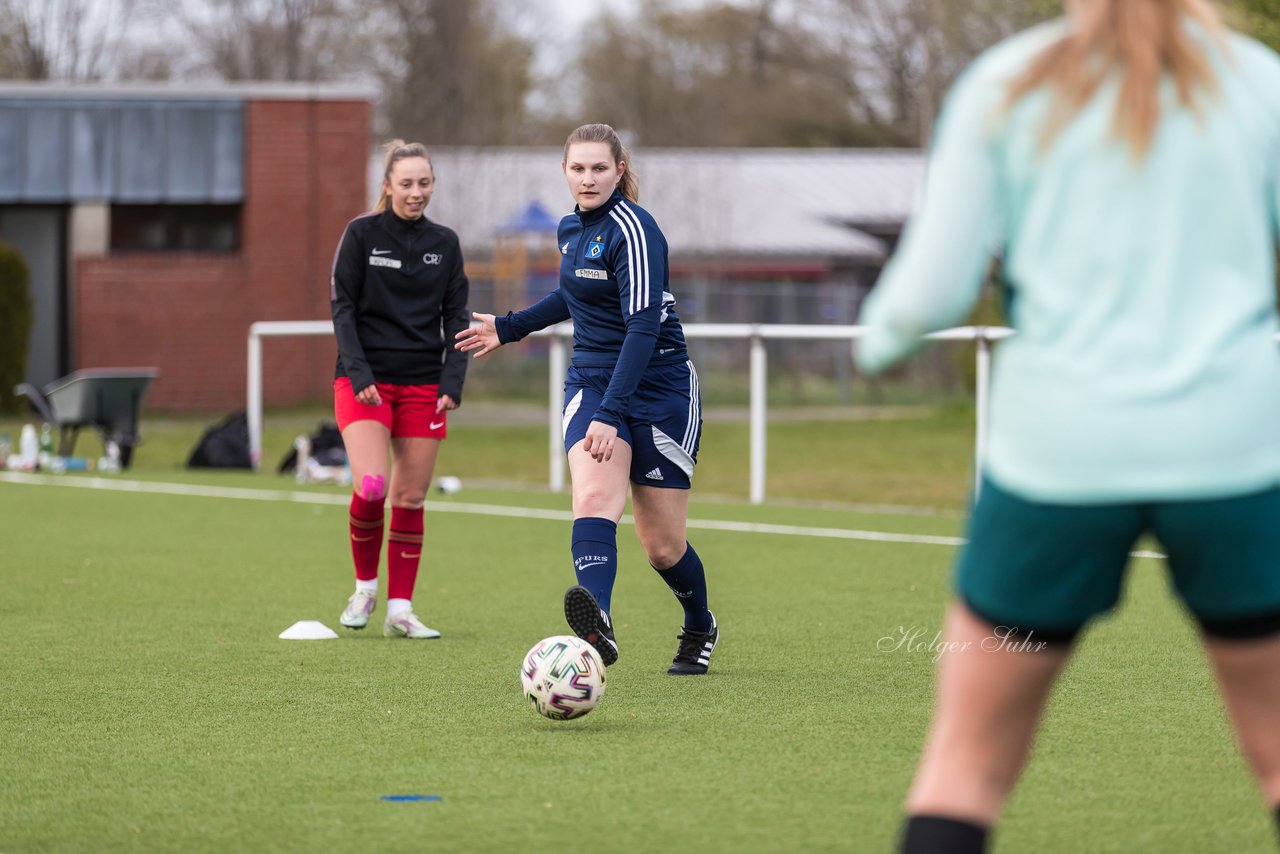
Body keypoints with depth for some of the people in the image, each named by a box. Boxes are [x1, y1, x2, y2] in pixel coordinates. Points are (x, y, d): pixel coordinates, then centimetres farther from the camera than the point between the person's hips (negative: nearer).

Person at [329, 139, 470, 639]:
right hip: (364, 381, -3)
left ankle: (399, 611, 7)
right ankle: (365, 587, 4)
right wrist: (359, 375, -14)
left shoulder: (444, 244, 9)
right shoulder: (361, 234, -1)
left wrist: (452, 383, -2)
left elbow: (456, 318, 10)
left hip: (423, 385, 3)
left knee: (411, 497, 1)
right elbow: (342, 307, -3)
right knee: (371, 486, -19)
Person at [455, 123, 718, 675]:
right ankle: (599, 626, -50)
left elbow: (643, 327, -25)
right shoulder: (571, 228, 8)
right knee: (594, 495, -26)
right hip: (590, 380, 5)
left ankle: (700, 629, 36)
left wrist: (611, 415, -33)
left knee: (663, 547, 4)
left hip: (658, 388, -5)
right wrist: (508, 329, 35)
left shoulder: (632, 229, -17)